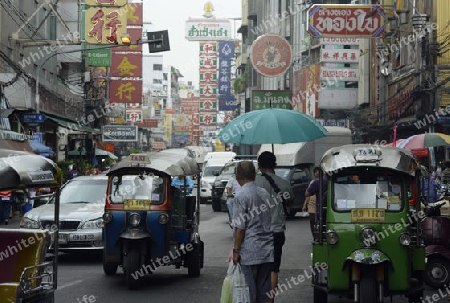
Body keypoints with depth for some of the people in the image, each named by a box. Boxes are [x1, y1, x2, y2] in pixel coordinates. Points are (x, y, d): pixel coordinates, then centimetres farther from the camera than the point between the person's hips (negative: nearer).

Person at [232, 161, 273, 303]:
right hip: (267, 250, 6)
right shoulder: (264, 193, 9)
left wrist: (236, 250, -6)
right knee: (264, 290, 9)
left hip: (250, 251, -6)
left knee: (249, 291, -1)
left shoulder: (241, 196, -11)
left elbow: (240, 228, -13)